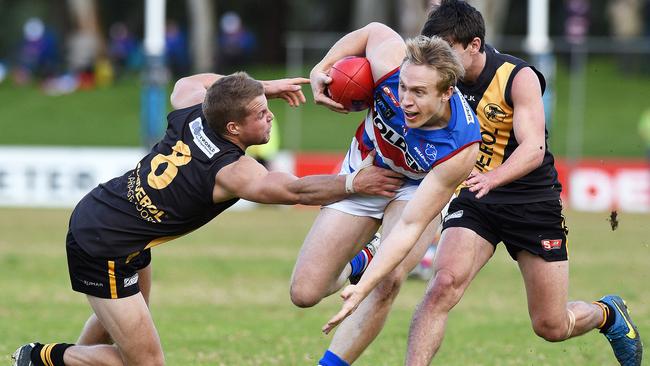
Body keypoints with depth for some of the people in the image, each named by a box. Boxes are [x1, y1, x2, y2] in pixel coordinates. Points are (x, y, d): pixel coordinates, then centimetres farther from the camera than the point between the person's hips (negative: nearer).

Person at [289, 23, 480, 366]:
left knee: (388, 282, -30)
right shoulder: (390, 64, -33)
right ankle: (356, 264, 32)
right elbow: (372, 30, -6)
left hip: (416, 187, -3)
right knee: (305, 293, -2)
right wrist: (321, 67, -14)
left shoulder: (461, 147, -37)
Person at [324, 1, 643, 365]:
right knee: (443, 286, -25)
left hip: (533, 202, -3)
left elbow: (533, 150, -29)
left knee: (551, 327, 5)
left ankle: (608, 314, 39)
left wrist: (492, 178, -48)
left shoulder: (519, 77, -20)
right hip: (475, 200, 3)